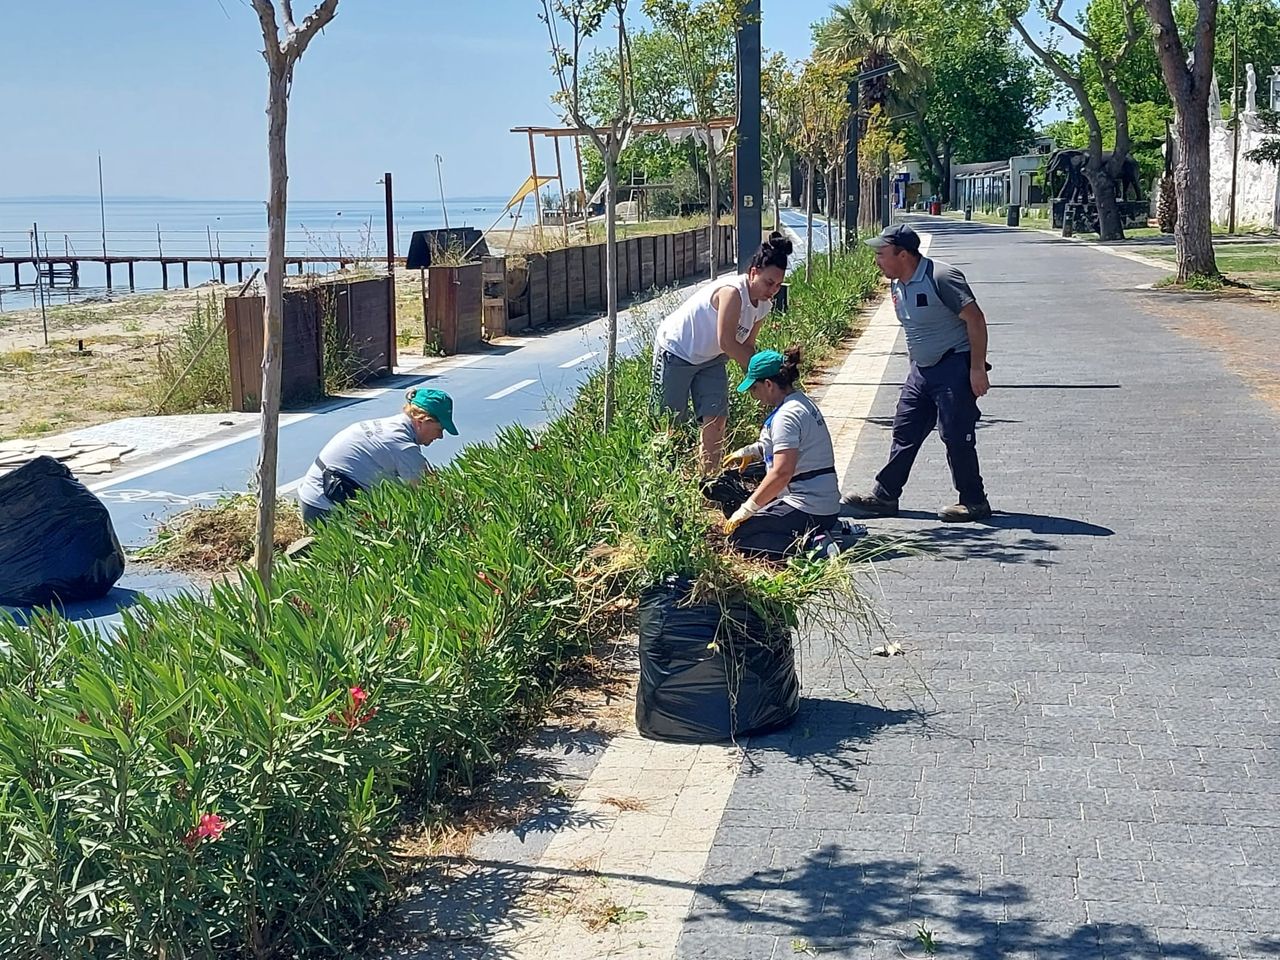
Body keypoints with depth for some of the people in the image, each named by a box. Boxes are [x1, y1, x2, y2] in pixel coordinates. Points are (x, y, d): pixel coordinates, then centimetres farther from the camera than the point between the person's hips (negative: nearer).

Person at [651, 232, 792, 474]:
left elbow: (746, 346, 2)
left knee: (716, 420, -1)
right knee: (671, 422, -1)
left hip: (710, 359, 8)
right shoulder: (732, 292, -31)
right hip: (675, 351, -8)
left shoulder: (763, 305, -5)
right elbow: (727, 343, -32)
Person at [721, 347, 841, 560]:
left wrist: (747, 509, -19)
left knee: (738, 535, -6)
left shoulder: (787, 416, -18)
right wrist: (750, 452, 23)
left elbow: (782, 473, -25)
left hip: (806, 510, -10)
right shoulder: (803, 402, 12)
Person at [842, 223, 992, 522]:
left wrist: (977, 368, -20)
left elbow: (975, 319, -19)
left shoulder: (941, 278, -19)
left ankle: (974, 503, 7)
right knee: (905, 432, 10)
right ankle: (885, 496, 16)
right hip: (922, 369, 9)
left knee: (956, 436, -5)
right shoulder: (898, 284, 8)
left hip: (955, 366, -9)